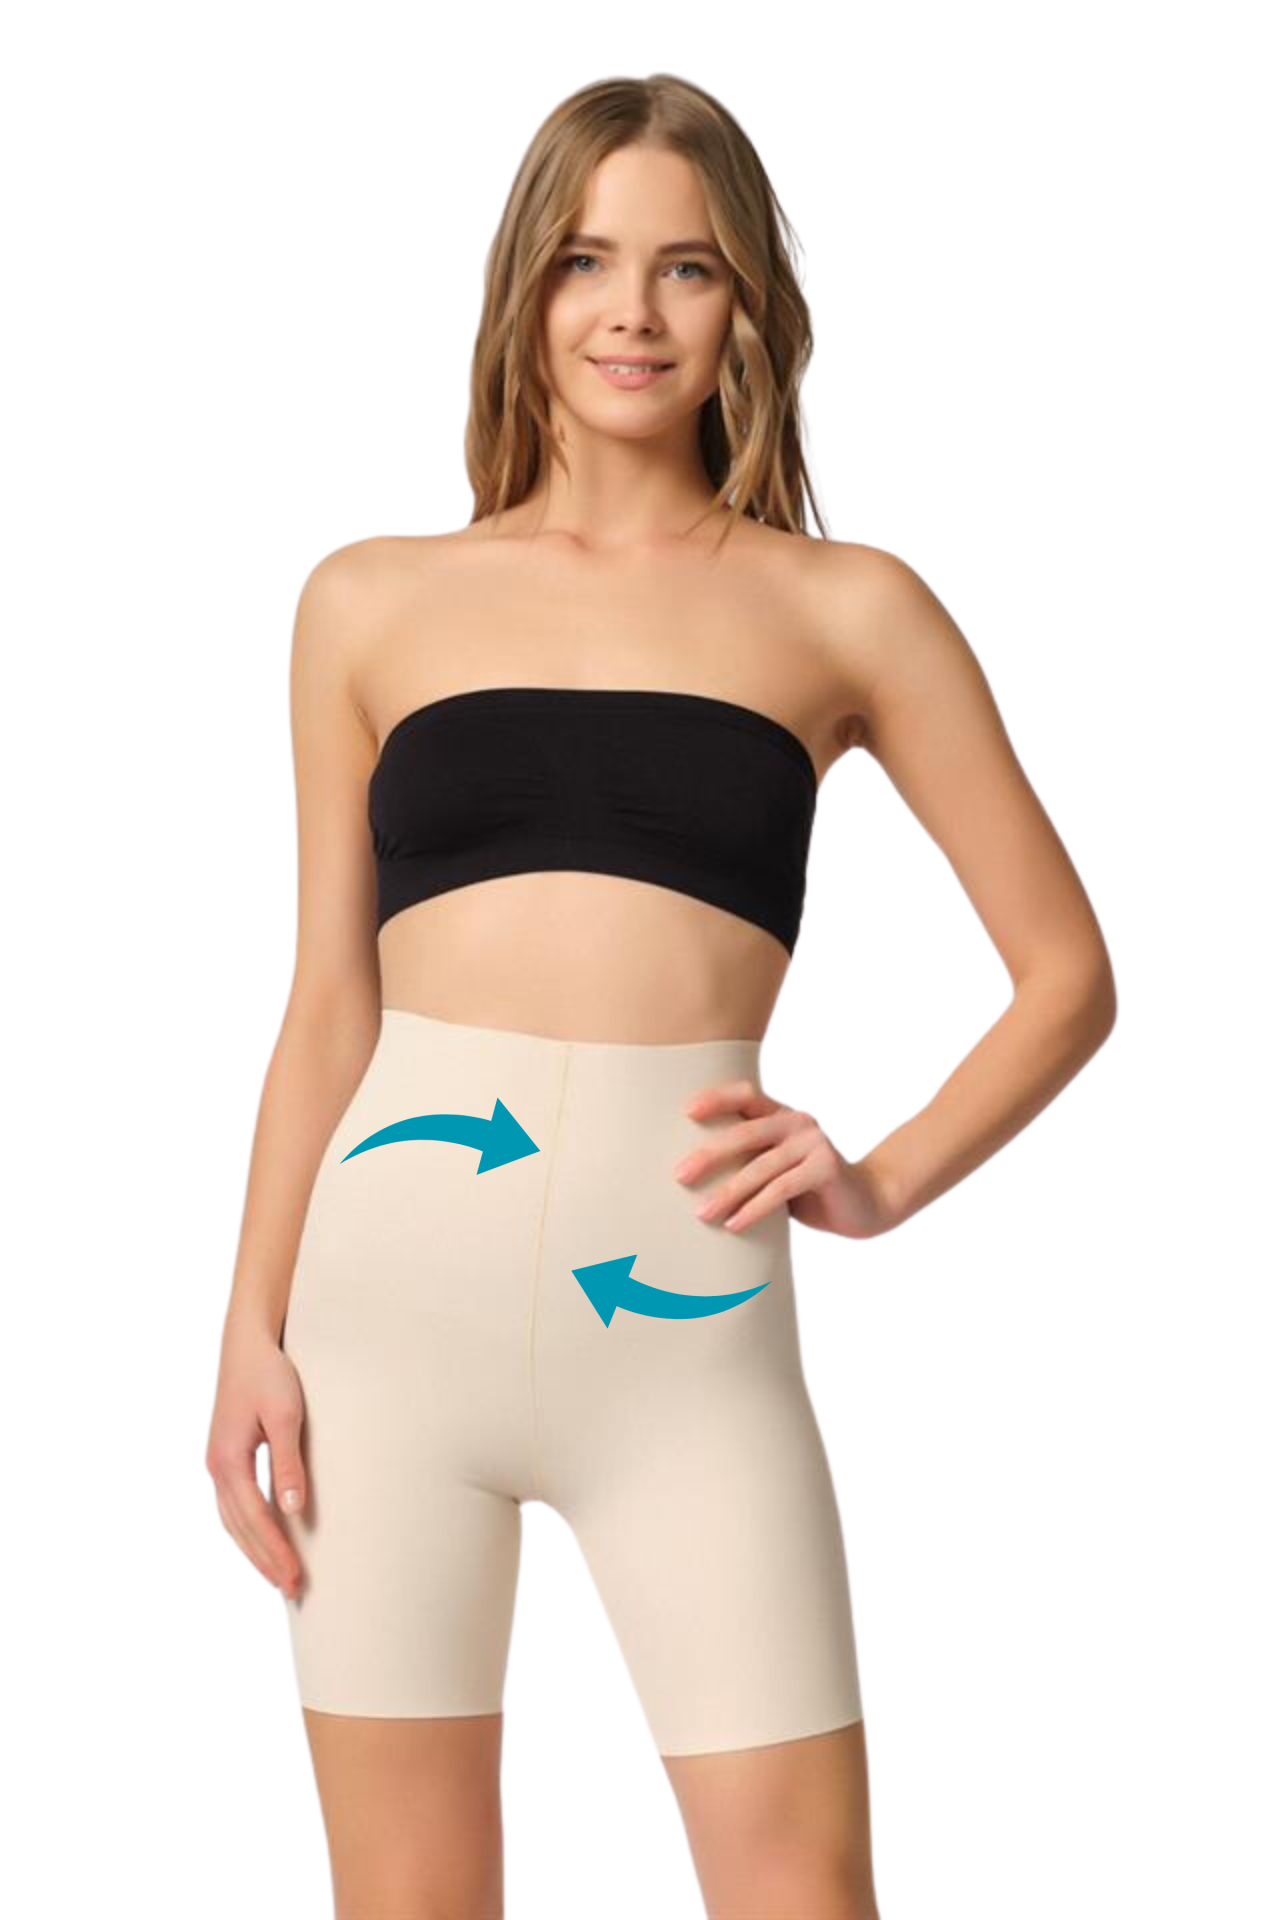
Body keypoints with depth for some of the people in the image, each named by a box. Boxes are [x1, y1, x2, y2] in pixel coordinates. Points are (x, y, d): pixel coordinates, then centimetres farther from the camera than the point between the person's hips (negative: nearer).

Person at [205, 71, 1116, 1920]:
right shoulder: (376, 602, 11)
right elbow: (327, 998, 13)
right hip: (394, 1289, 1)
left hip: (684, 1320, -1)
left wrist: (886, 1182, -4)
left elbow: (1068, 973, 10)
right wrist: (253, 1328, 6)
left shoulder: (843, 610, 7)